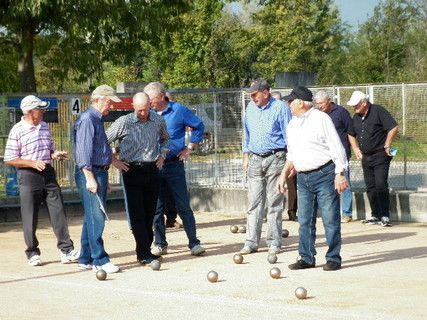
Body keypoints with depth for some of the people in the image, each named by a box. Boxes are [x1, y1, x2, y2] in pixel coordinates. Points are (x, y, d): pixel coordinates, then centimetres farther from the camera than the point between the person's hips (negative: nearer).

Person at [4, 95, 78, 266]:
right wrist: (33, 163, -17)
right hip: (29, 176, -5)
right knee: (30, 218, 2)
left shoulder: (44, 126, 11)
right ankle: (32, 253, 13)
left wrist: (55, 154, 0)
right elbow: (9, 159, -9)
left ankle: (66, 250, 2)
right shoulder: (17, 130, -9)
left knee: (58, 212, 0)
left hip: (48, 173, 5)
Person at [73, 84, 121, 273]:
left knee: (93, 218, 11)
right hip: (90, 174, -10)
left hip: (99, 173, 10)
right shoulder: (87, 120, -12)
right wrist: (90, 178, -22)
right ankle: (99, 260, -10)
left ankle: (85, 259, 16)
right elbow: (84, 151, -18)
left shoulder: (97, 120, 20)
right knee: (95, 217, -10)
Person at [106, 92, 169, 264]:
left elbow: (165, 139, 26)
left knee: (150, 213, 8)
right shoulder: (124, 123, -8)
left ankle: (145, 250, 17)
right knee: (137, 214, -8)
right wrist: (113, 161, -5)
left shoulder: (158, 121, 5)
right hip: (132, 171, -4)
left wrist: (162, 156, 14)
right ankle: (143, 254, -9)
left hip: (152, 171, 4)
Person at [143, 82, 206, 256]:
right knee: (156, 207, 6)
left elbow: (199, 126, 7)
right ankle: (160, 244, 15)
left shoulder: (178, 110, -2)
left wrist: (190, 147, 3)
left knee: (183, 206, -2)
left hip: (174, 163, -3)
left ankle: (194, 243, 4)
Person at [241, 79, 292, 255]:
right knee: (254, 203, 1)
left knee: (274, 204, -1)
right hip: (255, 160, 5)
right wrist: (246, 156, 18)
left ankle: (274, 242, 4)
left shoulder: (280, 108, -4)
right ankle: (251, 242, 2)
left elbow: (288, 135, -4)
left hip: (275, 159, -5)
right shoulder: (251, 108, 13)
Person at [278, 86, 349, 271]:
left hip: (324, 174, -7)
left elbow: (336, 147, -10)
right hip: (303, 178, 7)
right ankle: (307, 258, 14)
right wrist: (284, 175, 16)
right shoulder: (292, 125, 16)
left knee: (330, 219, -4)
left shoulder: (321, 119, -6)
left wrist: (340, 174, -16)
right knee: (305, 220, 7)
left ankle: (334, 258, 3)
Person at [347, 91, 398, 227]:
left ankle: (385, 216, -9)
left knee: (381, 185, -12)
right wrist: (356, 149, 15)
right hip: (366, 157, 8)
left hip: (380, 156, -8)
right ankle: (376, 215, 14)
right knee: (370, 187, 8)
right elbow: (351, 134, 27)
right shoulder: (356, 117, 11)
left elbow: (394, 128, -16)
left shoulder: (378, 111, -12)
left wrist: (386, 146, -12)